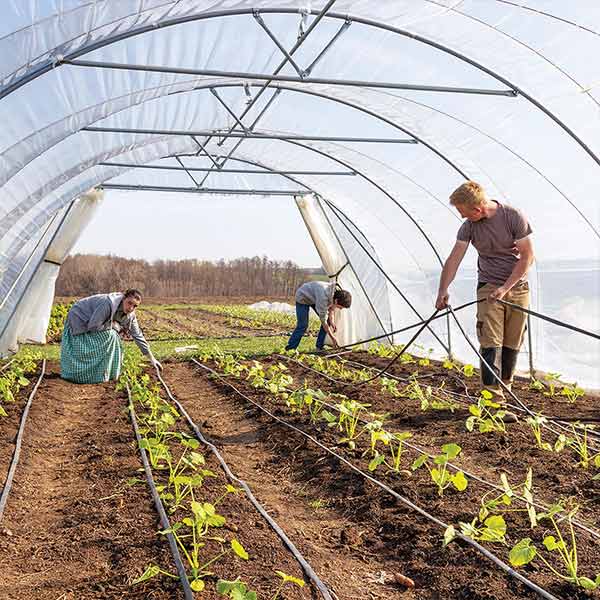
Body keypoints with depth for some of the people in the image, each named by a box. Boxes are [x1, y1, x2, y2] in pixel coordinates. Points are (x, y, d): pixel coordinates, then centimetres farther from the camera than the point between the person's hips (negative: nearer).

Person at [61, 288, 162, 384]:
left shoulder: (130, 315, -11)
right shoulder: (109, 303, -35)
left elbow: (138, 335, -3)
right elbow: (93, 326, -33)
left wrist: (152, 359, -4)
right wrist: (113, 325, -21)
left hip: (92, 321, 8)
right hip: (78, 319, -8)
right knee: (109, 335, -22)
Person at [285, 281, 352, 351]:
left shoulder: (337, 294, -21)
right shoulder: (323, 297, -43)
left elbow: (331, 310, -3)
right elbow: (323, 320, -33)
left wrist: (332, 323, -21)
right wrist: (333, 337, -26)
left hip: (314, 298, 7)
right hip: (302, 298, -7)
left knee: (328, 320, -4)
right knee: (303, 325, -16)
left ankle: (319, 347, 5)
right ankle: (290, 348, -4)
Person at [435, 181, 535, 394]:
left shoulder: (514, 217, -13)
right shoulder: (469, 226, -5)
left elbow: (527, 256, -11)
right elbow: (454, 259, -7)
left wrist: (505, 288, -17)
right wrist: (443, 291, -16)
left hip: (517, 287, -1)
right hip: (488, 287, 1)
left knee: (512, 344, 5)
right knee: (491, 343, -10)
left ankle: (505, 390, 20)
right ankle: (492, 395, -10)